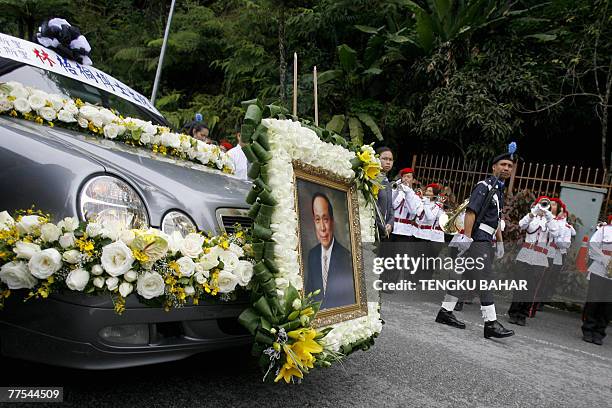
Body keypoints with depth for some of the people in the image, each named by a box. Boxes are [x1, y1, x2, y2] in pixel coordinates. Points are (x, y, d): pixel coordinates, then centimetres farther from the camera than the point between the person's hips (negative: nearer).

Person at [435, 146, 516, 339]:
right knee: (485, 278, -11)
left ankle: (445, 312, 17)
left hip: (485, 241, 10)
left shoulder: (499, 190, 20)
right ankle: (491, 323, -10)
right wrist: (467, 236, -25)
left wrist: (500, 242, 23)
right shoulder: (484, 186, -9)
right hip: (477, 239, -10)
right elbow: (471, 211, -19)